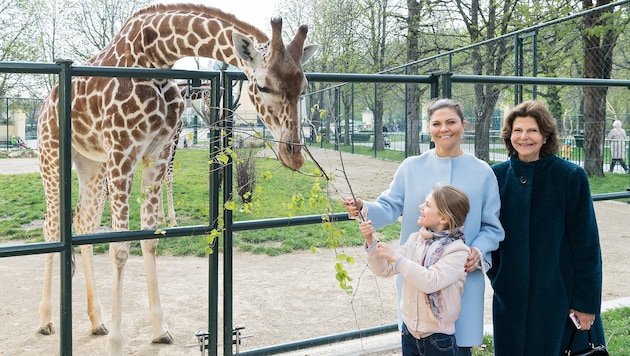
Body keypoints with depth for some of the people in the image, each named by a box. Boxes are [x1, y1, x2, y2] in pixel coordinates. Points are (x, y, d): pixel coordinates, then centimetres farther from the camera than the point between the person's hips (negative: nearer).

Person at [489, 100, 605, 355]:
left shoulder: (571, 176, -9)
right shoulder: (497, 176, 0)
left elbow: (586, 244, -8)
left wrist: (586, 302, -9)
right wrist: (495, 277, 1)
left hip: (559, 292, -3)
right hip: (510, 294, 3)